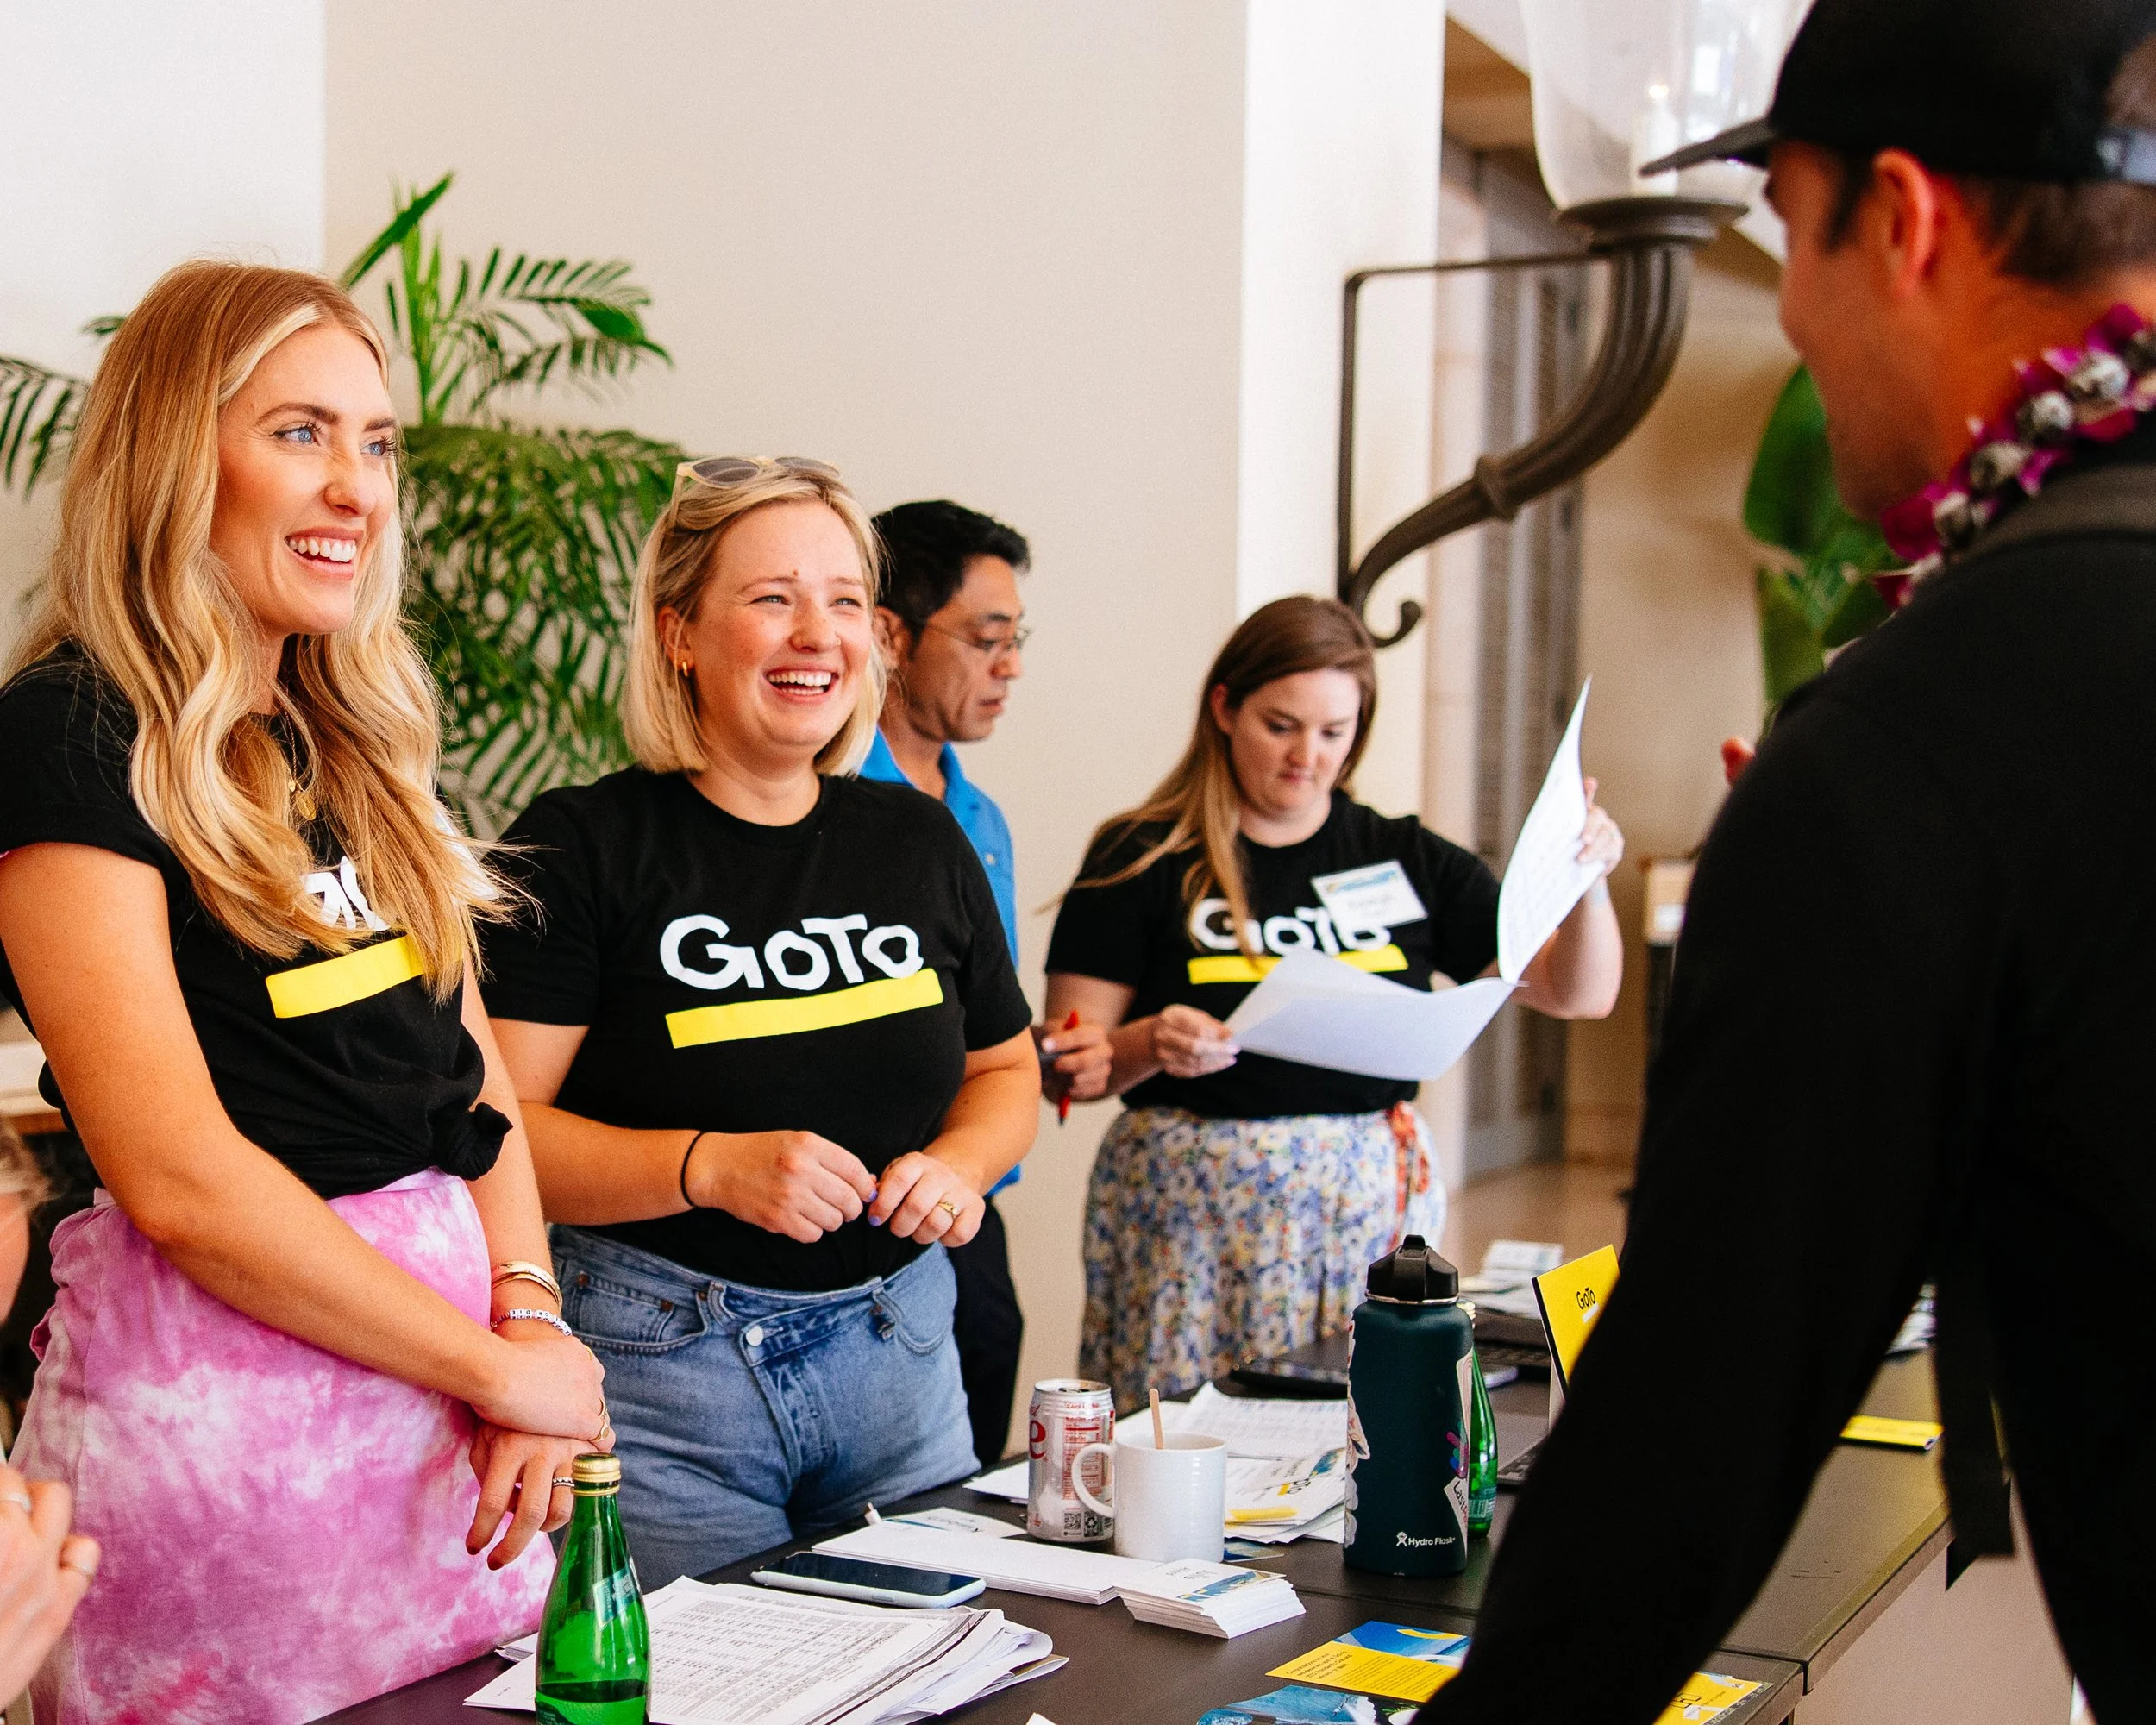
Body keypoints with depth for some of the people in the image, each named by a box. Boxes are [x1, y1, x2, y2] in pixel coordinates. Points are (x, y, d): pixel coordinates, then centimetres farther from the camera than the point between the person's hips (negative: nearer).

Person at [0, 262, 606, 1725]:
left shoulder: (359, 741, 13)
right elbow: (178, 1174, -17)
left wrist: (531, 1314, -5)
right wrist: (497, 1364, -11)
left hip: (447, 1355, 7)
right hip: (222, 1373, -7)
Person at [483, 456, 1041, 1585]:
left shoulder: (920, 841, 9)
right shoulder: (581, 849, -7)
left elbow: (1004, 1070, 19)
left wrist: (961, 1164, -3)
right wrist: (710, 1166, -25)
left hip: (895, 1353, 5)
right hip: (659, 1364, -5)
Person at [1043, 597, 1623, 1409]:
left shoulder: (1407, 860, 9)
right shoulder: (1144, 862, 1)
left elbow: (1580, 996, 9)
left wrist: (1587, 881, -8)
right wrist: (1149, 1046, -21)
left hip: (1374, 1209, 2)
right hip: (1193, 1215, -2)